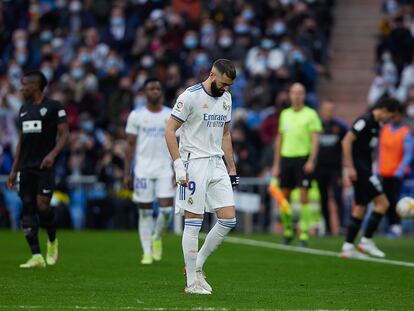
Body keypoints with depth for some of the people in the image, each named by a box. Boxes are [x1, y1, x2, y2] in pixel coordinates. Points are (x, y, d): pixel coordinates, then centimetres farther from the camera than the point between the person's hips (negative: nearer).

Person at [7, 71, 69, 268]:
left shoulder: (53, 107, -3)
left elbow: (64, 134, -7)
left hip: (45, 165, -6)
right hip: (25, 167, 6)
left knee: (42, 205, -14)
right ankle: (36, 257, 0)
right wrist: (14, 170, 17)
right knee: (27, 209, -1)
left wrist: (53, 154, -23)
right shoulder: (24, 109, 16)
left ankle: (52, 242, 15)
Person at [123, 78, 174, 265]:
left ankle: (157, 237, 18)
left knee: (166, 209, -10)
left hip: (164, 169, 1)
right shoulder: (136, 115, 2)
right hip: (143, 170, -1)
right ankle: (147, 252, 9)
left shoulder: (171, 115, 5)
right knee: (145, 212, 1)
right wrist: (127, 173, -1)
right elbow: (130, 146, 3)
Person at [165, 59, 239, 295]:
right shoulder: (190, 96, -11)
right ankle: (192, 282, 2)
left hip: (217, 164, 7)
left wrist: (232, 169, 17)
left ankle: (197, 266, 14)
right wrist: (179, 166, -17)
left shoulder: (226, 98, 12)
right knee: (194, 223, -4)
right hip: (194, 164, -7)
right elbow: (170, 131, -11)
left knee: (229, 220, -1)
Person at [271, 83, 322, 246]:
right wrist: (276, 164, 15)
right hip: (286, 158, 5)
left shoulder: (310, 114, -1)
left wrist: (311, 160, -18)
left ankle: (304, 233, -6)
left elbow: (315, 139, -6)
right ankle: (287, 230, 18)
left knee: (303, 196, -8)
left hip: (303, 158, -5)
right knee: (284, 196, 4)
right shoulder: (285, 114, 14)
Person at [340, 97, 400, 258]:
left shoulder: (375, 125, 15)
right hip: (359, 168, -10)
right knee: (382, 203, -10)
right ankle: (366, 241, -6)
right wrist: (349, 167, -20)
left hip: (364, 169, 10)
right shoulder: (365, 121, -14)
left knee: (361, 207, 10)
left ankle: (348, 247, 11)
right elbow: (347, 141, -18)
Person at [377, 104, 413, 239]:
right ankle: (392, 225, 14)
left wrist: (400, 170, -18)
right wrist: (378, 168, 13)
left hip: (397, 173, -5)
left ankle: (396, 227, -7)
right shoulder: (384, 129, 8)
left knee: (393, 199, -12)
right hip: (384, 172, 5)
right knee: (387, 200, 6)